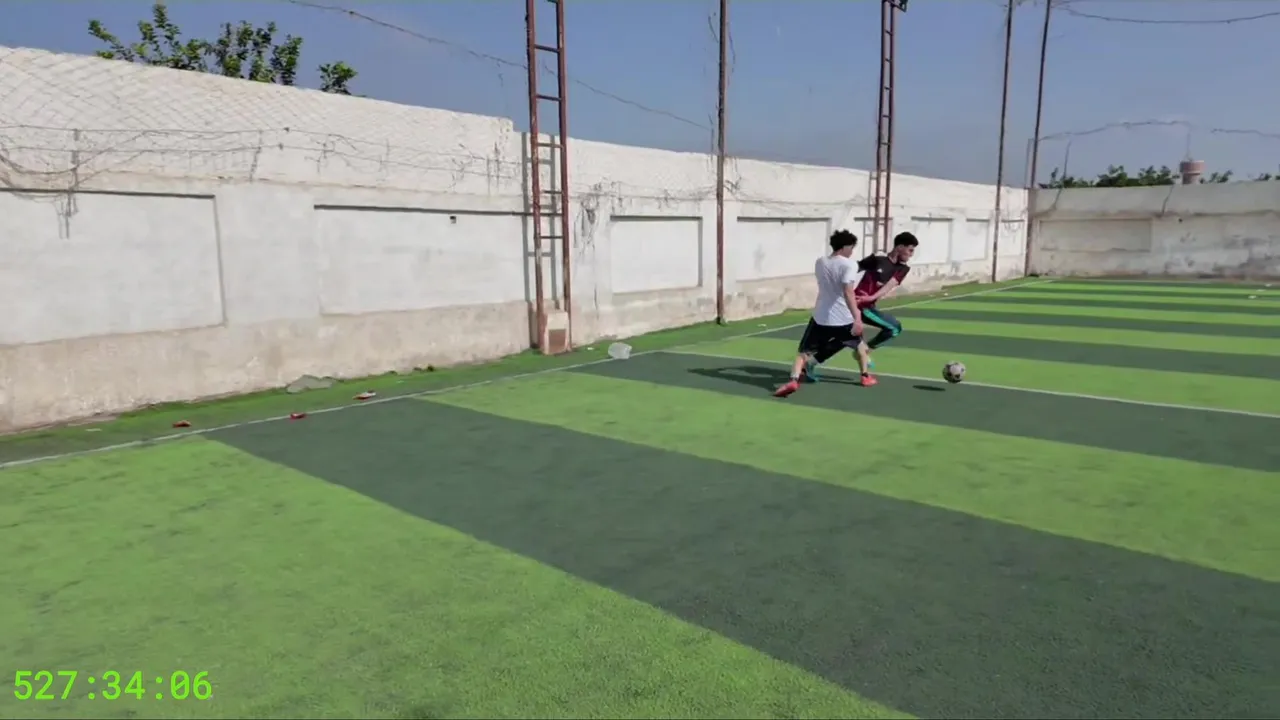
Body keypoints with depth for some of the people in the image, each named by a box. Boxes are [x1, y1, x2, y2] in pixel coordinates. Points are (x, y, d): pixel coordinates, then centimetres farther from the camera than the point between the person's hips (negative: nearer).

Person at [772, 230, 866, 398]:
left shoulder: (820, 262, 6)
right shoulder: (849, 264, -12)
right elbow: (848, 293, -25)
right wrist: (857, 318, -30)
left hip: (821, 317, 2)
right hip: (844, 318, -2)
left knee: (804, 352, 2)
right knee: (858, 342, 29)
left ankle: (794, 379, -25)